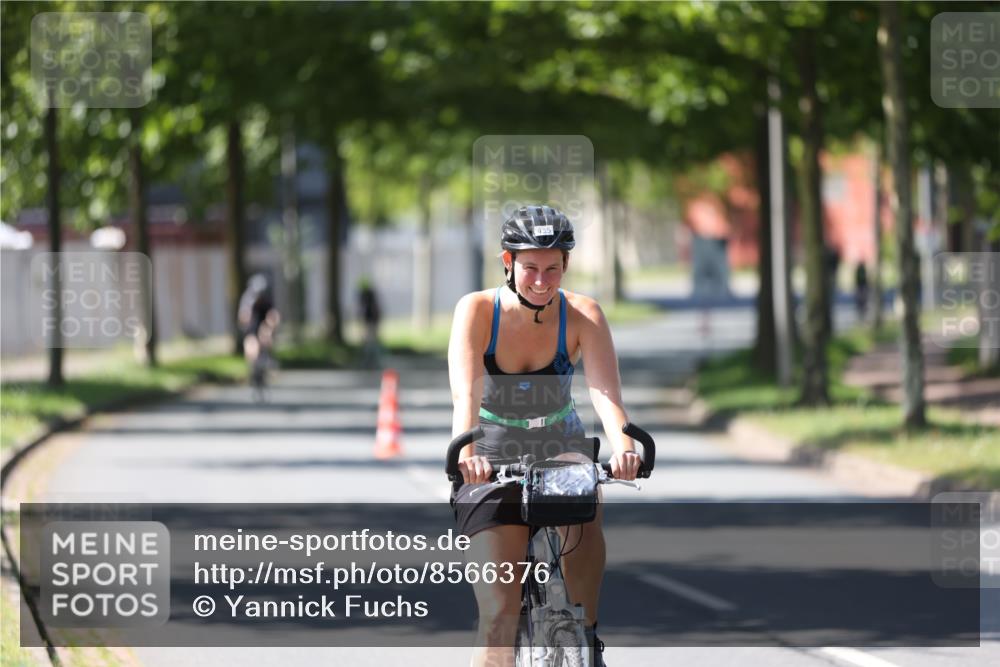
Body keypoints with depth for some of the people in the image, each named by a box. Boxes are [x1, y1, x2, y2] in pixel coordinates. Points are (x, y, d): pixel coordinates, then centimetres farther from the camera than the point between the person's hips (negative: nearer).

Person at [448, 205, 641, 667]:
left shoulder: (582, 315, -14)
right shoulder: (477, 310, -16)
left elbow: (605, 392, -28)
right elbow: (465, 392, -30)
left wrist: (623, 447, -48)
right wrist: (466, 451, -50)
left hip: (560, 446, 1)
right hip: (493, 459, -1)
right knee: (499, 613, -14)